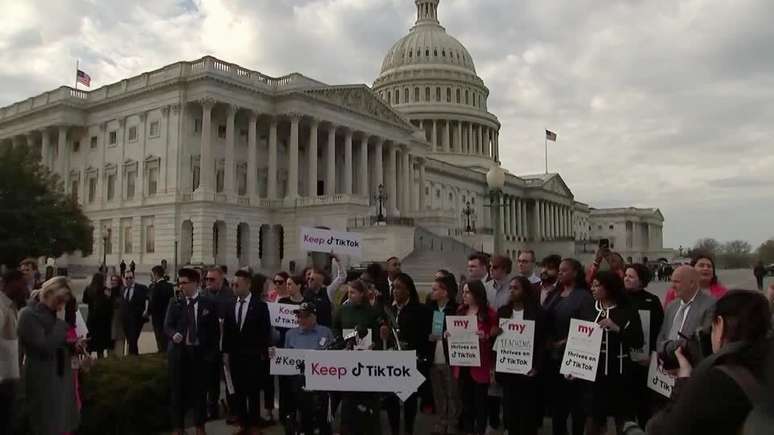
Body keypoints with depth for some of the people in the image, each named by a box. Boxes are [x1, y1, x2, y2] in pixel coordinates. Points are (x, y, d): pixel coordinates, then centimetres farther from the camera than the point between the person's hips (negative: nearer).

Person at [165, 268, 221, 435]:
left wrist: (212, 352, -3)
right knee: (177, 390, 7)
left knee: (199, 390, 7)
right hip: (179, 352, 1)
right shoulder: (174, 304, 4)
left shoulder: (209, 303, -1)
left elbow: (215, 329, 1)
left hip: (201, 353, -1)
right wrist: (173, 334, -22)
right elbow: (167, 326, 0)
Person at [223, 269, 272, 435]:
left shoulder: (260, 305, -7)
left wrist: (263, 353, -7)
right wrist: (226, 352, 5)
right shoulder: (230, 305, 4)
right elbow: (226, 331, 8)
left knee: (253, 392, 4)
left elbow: (265, 332, -6)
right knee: (238, 392, 9)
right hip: (235, 356, 4)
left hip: (253, 357, -4)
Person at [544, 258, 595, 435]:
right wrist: (548, 341, -3)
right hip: (554, 355, 7)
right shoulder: (556, 295, 13)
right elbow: (545, 322, 12)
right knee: (557, 398, 15)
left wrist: (568, 342, -18)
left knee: (576, 399, 4)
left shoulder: (584, 296, -8)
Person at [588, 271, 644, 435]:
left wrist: (616, 328, -22)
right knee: (596, 420, 10)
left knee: (623, 419, 5)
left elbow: (638, 342, -11)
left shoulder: (628, 311, -5)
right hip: (593, 371, 3)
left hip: (619, 373, -3)